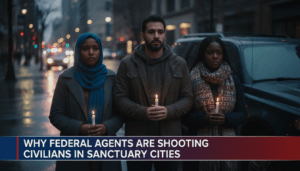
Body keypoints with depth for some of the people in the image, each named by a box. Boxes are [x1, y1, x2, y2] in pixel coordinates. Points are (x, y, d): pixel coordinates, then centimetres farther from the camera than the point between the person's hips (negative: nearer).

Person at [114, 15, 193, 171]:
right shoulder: (127, 64, 2)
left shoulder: (179, 64, 7)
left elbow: (187, 98, 5)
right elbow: (120, 98, -2)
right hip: (137, 139, -1)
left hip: (170, 139, 2)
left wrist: (168, 111, -15)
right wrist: (144, 112, -18)